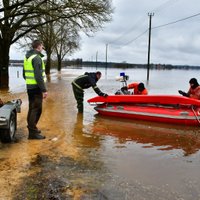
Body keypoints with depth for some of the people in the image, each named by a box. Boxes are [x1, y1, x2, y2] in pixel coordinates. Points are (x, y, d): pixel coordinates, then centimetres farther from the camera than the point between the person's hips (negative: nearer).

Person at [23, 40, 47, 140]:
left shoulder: (27, 57, 14)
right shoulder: (37, 58, -16)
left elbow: (24, 74, 21)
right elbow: (39, 76, -23)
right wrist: (44, 90, -21)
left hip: (29, 87, 10)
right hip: (36, 87, -9)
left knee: (32, 108, 18)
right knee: (36, 109, -5)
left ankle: (31, 127, 29)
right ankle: (32, 132, -3)